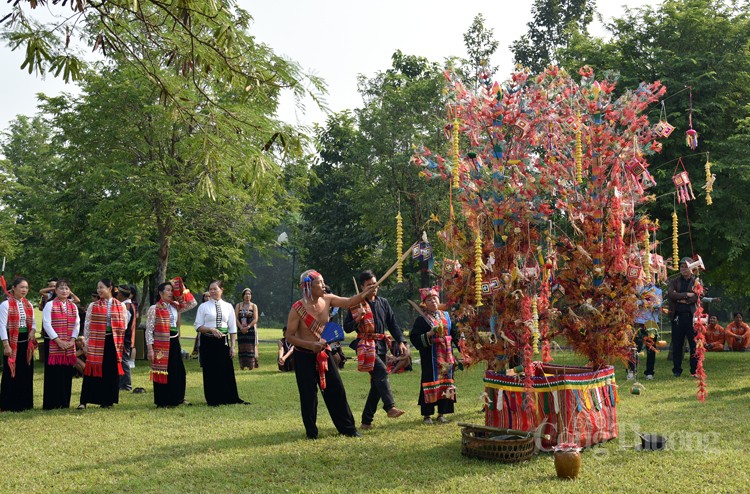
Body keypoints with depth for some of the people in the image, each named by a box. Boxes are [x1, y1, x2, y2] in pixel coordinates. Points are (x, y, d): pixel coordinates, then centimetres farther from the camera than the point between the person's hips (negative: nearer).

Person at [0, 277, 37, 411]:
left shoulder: (28, 305, 11)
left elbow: (33, 321, 16)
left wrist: (33, 330, -6)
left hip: (26, 342, 6)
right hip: (12, 342, -6)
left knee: (26, 373, 8)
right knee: (12, 373, -2)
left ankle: (24, 403, 17)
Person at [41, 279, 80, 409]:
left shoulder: (73, 306, 13)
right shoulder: (50, 305, -1)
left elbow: (77, 325, 9)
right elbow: (46, 325, -8)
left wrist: (72, 340, -5)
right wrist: (58, 341, -14)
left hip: (69, 345, 4)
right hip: (53, 344, -4)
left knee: (67, 373, 3)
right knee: (53, 373, -4)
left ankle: (65, 403, 10)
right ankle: (51, 403, 2)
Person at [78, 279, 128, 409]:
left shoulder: (121, 306, 5)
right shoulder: (93, 306, 4)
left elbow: (124, 326, 7)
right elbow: (87, 325, 3)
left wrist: (122, 343, 3)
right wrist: (86, 344, -2)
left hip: (113, 342, 1)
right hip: (96, 342, -1)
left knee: (112, 372, 4)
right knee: (93, 371, -2)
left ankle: (107, 400, 14)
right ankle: (84, 401, 3)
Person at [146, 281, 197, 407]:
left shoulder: (176, 307, 10)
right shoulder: (154, 309, -7)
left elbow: (193, 303, 15)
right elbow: (149, 330, -9)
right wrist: (150, 349, -14)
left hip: (174, 343, 6)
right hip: (161, 344, -6)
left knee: (178, 372, 10)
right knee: (162, 372, 2)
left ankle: (177, 398, 23)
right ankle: (162, 401, 13)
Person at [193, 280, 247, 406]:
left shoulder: (228, 306, 6)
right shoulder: (203, 306, 0)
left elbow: (232, 328, 6)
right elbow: (198, 326, -2)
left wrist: (232, 346, 1)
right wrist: (211, 329, -18)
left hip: (223, 341, 2)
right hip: (208, 342, -2)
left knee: (227, 370, 3)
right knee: (210, 371, 2)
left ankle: (231, 398, 14)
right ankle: (213, 400, 13)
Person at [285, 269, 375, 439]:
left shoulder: (327, 300, -1)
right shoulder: (298, 308, -17)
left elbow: (350, 302, -5)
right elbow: (289, 337, -15)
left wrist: (367, 292, -19)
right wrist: (311, 345, -25)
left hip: (323, 353, 5)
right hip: (304, 356, -5)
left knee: (337, 390, 7)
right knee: (309, 396, 2)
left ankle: (347, 428, 18)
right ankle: (311, 432, 17)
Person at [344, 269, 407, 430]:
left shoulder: (383, 303, 13)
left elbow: (393, 324, 14)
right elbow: (347, 328, 0)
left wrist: (401, 341, 2)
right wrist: (357, 319, -19)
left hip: (381, 346, 5)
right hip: (365, 345, -5)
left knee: (377, 384, 4)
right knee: (381, 370, -30)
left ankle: (366, 421, 12)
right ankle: (390, 407, -32)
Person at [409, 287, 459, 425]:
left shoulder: (446, 316, 12)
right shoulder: (422, 320, -3)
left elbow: (454, 333, 20)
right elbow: (414, 337, -11)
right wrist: (430, 334, -20)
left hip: (446, 355, 5)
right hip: (430, 358, -5)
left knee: (445, 381, 5)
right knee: (431, 382, -3)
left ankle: (441, 414, 15)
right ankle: (427, 415, 6)